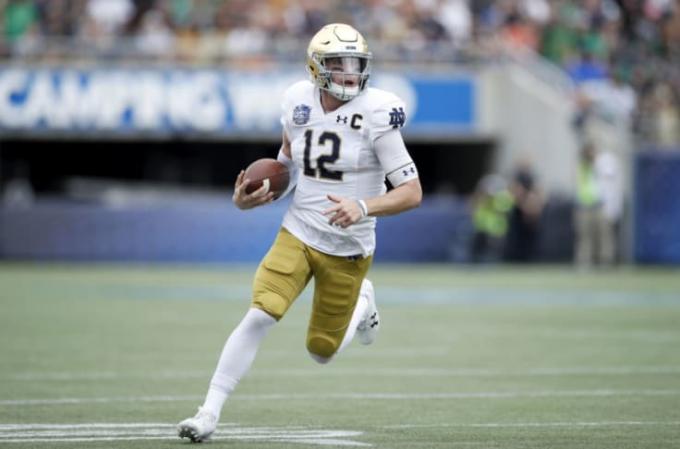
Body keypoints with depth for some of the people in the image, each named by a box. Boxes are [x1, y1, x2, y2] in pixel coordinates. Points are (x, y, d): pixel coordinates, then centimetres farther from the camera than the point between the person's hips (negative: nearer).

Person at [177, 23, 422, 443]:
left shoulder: (376, 113, -17)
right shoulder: (299, 101, -4)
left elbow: (412, 192, -17)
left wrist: (363, 207, -33)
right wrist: (254, 196, -1)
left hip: (346, 249, -2)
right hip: (297, 234, 2)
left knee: (322, 351, 10)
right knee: (259, 316, -19)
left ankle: (361, 303, 42)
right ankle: (210, 412, -12)